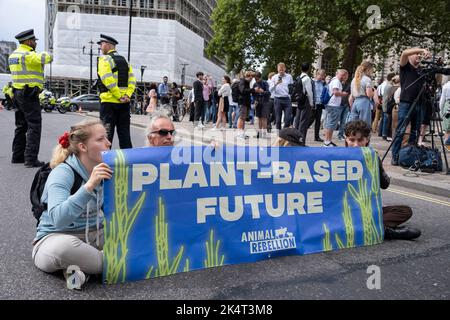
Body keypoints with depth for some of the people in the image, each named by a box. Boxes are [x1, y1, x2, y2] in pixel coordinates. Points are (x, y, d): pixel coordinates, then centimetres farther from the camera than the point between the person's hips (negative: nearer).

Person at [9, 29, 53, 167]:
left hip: (18, 92, 10)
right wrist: (46, 54, 1)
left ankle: (17, 156, 22)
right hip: (29, 94, -10)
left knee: (21, 126, 16)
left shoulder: (13, 55, 15)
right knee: (34, 126, -8)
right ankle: (31, 159, -11)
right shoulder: (28, 55, -15)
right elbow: (46, 58, -21)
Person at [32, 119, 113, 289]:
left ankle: (81, 266, -13)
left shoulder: (102, 170, -1)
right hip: (57, 237, -6)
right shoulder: (62, 173, -20)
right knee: (66, 246, -42)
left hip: (95, 234, 7)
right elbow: (58, 219, -37)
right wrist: (89, 185, -44)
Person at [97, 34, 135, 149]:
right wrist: (127, 95, -3)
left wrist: (119, 96, -15)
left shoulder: (105, 59, -5)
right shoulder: (124, 61, 15)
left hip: (109, 101, -6)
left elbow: (108, 80, -17)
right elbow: (132, 80, 6)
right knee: (124, 132, 10)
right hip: (125, 103, 6)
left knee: (107, 133, 0)